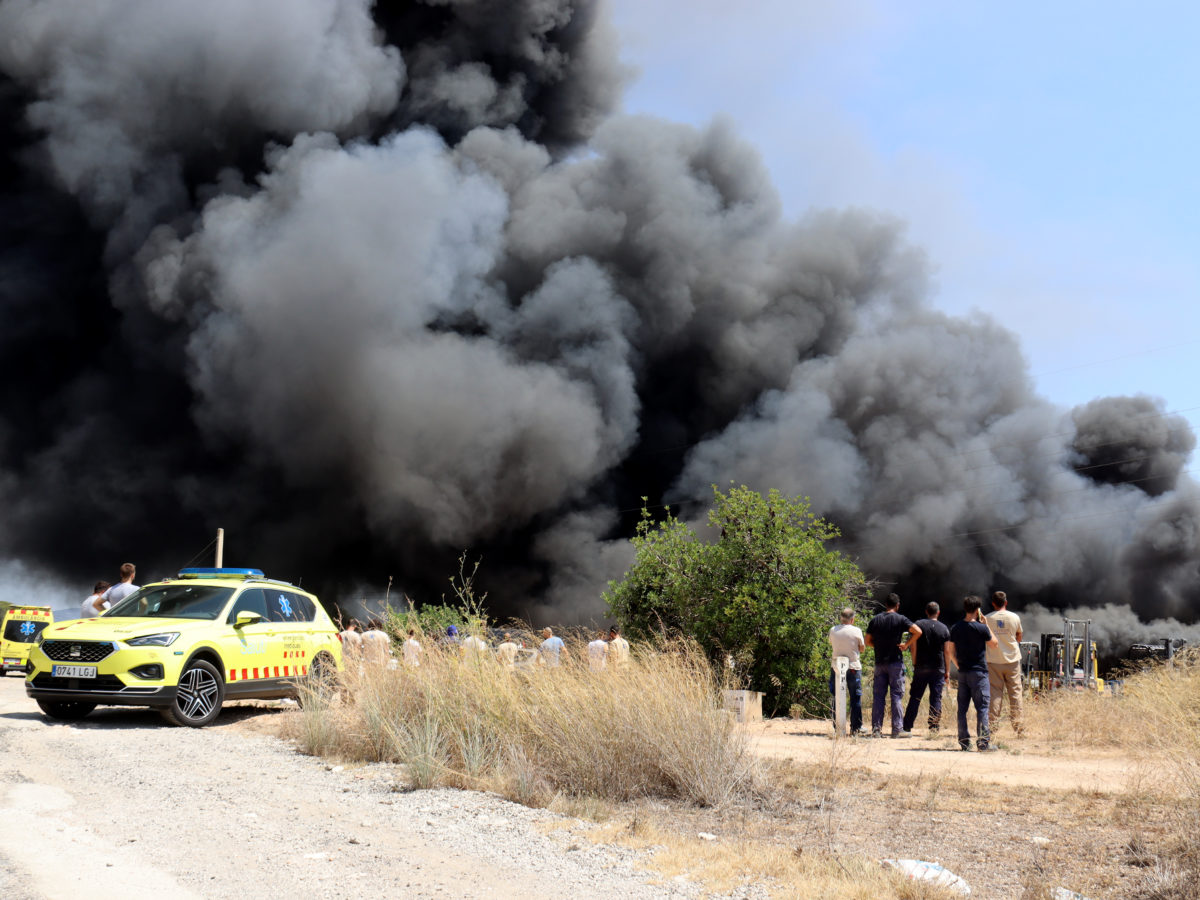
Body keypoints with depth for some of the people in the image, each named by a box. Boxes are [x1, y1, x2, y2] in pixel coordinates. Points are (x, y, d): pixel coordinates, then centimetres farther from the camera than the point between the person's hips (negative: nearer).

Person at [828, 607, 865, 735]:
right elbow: (862, 648, 2)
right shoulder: (856, 631, -8)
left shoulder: (833, 630, 0)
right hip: (853, 667, -2)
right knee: (855, 698, 7)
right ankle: (856, 727, 8)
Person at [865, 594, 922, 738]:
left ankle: (876, 729, 6)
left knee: (878, 696, 6)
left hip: (879, 662, 3)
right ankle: (897, 729, -2)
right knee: (897, 696, 0)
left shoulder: (875, 620, 7)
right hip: (895, 661, -3)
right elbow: (918, 631, -15)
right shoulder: (900, 619, -4)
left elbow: (868, 641, 9)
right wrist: (906, 644, -5)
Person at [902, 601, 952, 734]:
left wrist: (914, 664, 6)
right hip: (938, 669, 0)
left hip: (921, 668, 0)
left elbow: (914, 647, -2)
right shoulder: (944, 628, 2)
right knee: (936, 698, 4)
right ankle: (934, 728, 1)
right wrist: (947, 672, 8)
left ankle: (907, 726, 6)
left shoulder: (919, 624, 0)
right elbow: (947, 652, 3)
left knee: (915, 698, 5)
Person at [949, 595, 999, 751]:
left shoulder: (956, 628, 5)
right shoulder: (981, 628, -11)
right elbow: (994, 643, 5)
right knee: (982, 706, -2)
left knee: (962, 707, 8)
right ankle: (983, 741, -5)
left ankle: (964, 741, 10)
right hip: (979, 672, -5)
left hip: (962, 672, 5)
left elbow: (951, 652, 9)